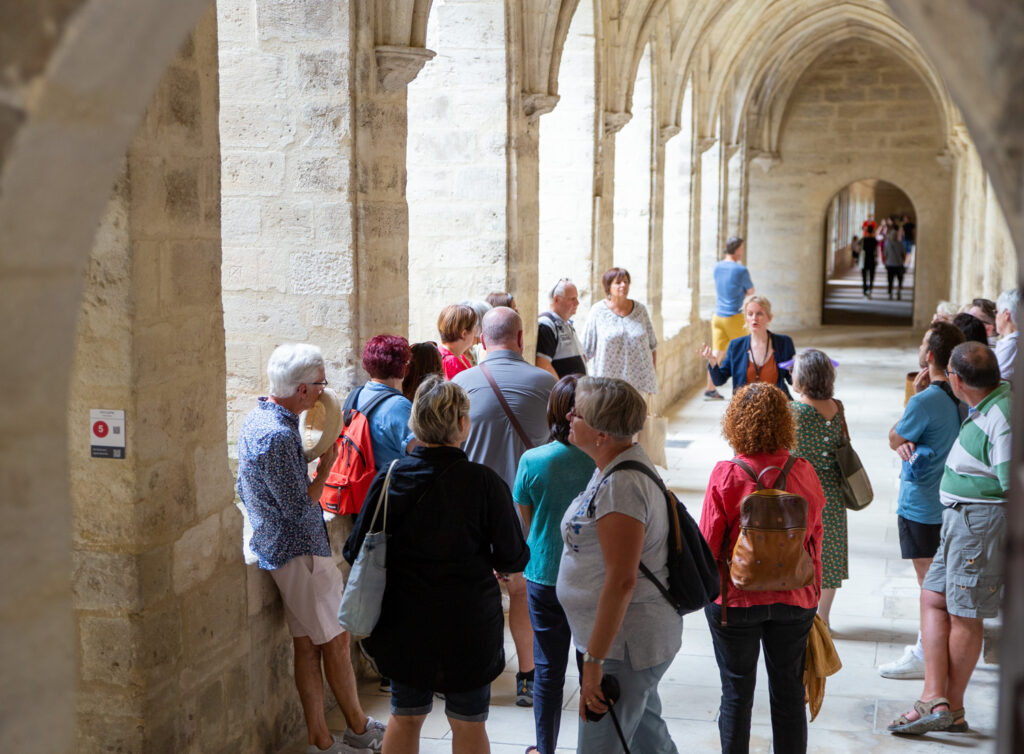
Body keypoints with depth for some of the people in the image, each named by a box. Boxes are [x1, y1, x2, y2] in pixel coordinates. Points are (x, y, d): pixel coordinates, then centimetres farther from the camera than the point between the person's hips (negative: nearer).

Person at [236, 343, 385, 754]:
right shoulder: (278, 435, -25)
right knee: (336, 640, 5)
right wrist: (324, 469, -11)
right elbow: (300, 511, -22)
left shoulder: (256, 418, 8)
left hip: (277, 547, 10)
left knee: (307, 644, 12)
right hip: (300, 552, -10)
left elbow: (244, 489, 18)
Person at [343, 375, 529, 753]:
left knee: (404, 718, 20)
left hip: (404, 621, 2)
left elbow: (356, 552, -3)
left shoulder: (388, 479, -9)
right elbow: (513, 559, -10)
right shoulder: (484, 483, -16)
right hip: (469, 623, -2)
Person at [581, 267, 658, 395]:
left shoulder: (640, 309, 6)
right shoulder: (598, 311, -1)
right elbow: (586, 348, 3)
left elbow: (652, 344, 14)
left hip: (637, 379, 2)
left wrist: (654, 371, 13)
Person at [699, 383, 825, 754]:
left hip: (736, 599, -3)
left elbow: (709, 542, -11)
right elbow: (815, 539, 3)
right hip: (794, 599, 3)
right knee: (789, 692, 15)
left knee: (736, 693, 11)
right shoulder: (804, 472, -6)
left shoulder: (726, 474, -16)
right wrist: (813, 592, 15)